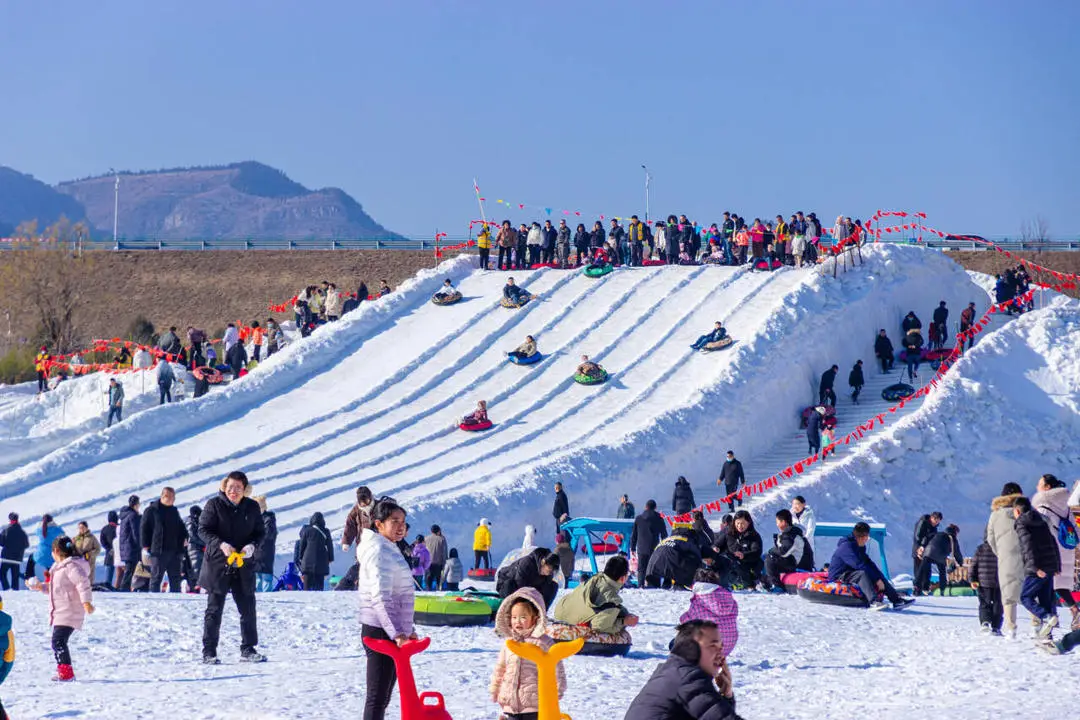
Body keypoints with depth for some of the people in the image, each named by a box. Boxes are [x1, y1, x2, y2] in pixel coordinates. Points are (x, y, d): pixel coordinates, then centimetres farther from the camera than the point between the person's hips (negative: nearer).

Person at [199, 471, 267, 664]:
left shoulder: (252, 507, 4)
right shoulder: (214, 505, -5)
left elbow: (260, 532, 9)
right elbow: (204, 529, -6)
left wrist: (252, 546, -12)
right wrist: (221, 544, -22)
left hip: (244, 565, 3)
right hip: (218, 563, -3)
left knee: (248, 608, 5)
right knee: (214, 608, 0)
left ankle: (248, 650, 16)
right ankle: (209, 652, 5)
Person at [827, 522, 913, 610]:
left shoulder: (860, 547, 11)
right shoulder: (847, 547, -21)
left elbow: (869, 563, 10)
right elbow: (860, 565, -28)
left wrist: (879, 578, -6)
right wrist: (877, 580, -26)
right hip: (838, 577, -10)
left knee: (878, 575, 1)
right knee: (863, 574, -34)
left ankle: (897, 600, -5)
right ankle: (874, 602, -50)